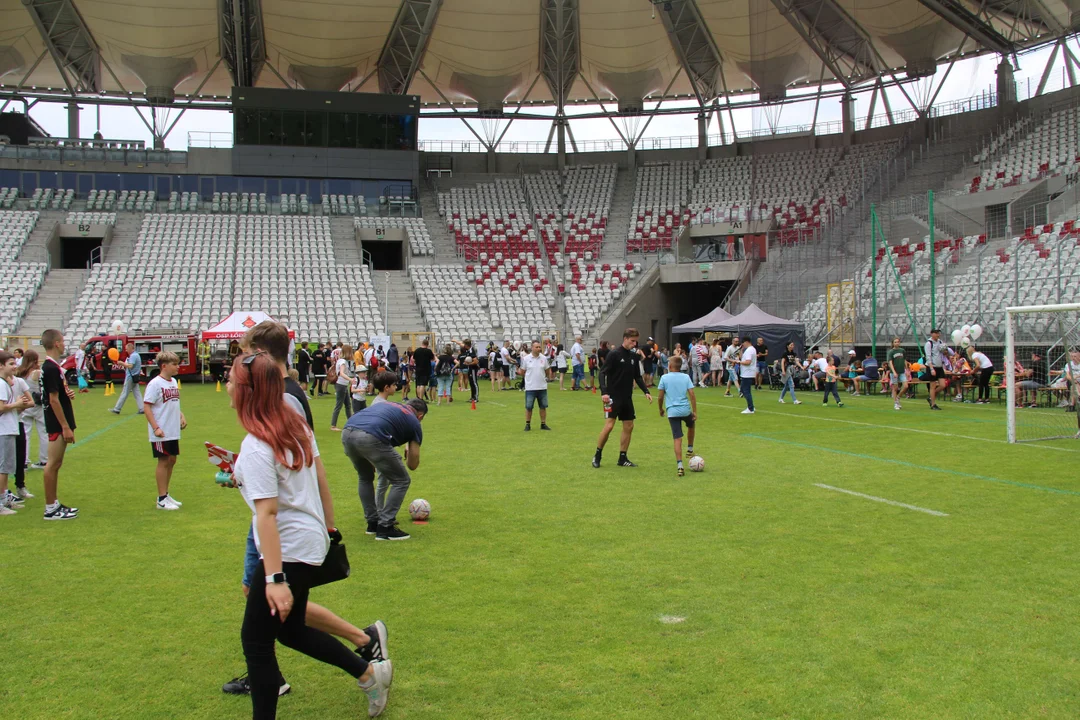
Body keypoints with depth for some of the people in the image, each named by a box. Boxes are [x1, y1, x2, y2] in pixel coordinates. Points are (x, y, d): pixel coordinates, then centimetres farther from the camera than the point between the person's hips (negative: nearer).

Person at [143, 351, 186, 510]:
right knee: (163, 462, -1)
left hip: (173, 432, 8)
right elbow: (146, 406, -17)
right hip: (161, 434, -8)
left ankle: (166, 494, 26)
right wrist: (156, 428, -21)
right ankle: (162, 500, 9)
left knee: (171, 461, 13)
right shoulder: (155, 384, -15)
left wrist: (181, 416, 6)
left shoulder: (173, 382, 9)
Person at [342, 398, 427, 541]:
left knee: (365, 478, 32)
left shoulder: (389, 405, 35)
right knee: (401, 481, 13)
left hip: (347, 433, 6)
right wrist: (409, 451, 46)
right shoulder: (414, 422, 20)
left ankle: (372, 523, 35)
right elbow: (413, 465, 22)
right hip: (370, 438, -6)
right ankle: (384, 528, 12)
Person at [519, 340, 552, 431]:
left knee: (543, 406, 7)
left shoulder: (543, 358, 4)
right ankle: (528, 424, 14)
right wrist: (518, 371, -11)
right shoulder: (526, 358, -2)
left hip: (542, 387, 3)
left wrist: (547, 377, 1)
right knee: (528, 407, 2)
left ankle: (543, 424, 17)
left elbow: (546, 371, 12)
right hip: (530, 387, -2)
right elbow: (522, 372, 4)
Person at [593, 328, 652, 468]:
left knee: (629, 427, 6)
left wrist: (646, 392, 6)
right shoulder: (614, 354, -10)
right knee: (609, 426, -12)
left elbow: (637, 377, 17)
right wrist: (604, 392, -23)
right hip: (613, 397, -7)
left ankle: (622, 459, 16)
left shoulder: (634, 356, 8)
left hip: (627, 398, 7)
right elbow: (602, 373, -12)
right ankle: (597, 455, 5)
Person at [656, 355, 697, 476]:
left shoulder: (664, 378, 0)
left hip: (672, 412, -1)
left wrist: (661, 409, 17)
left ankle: (679, 466, -11)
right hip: (686, 410, 2)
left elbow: (660, 397, 0)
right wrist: (695, 412, 3)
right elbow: (692, 395, -2)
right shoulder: (686, 377, 4)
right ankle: (690, 450, 43)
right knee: (691, 426, 34)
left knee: (678, 439, -2)